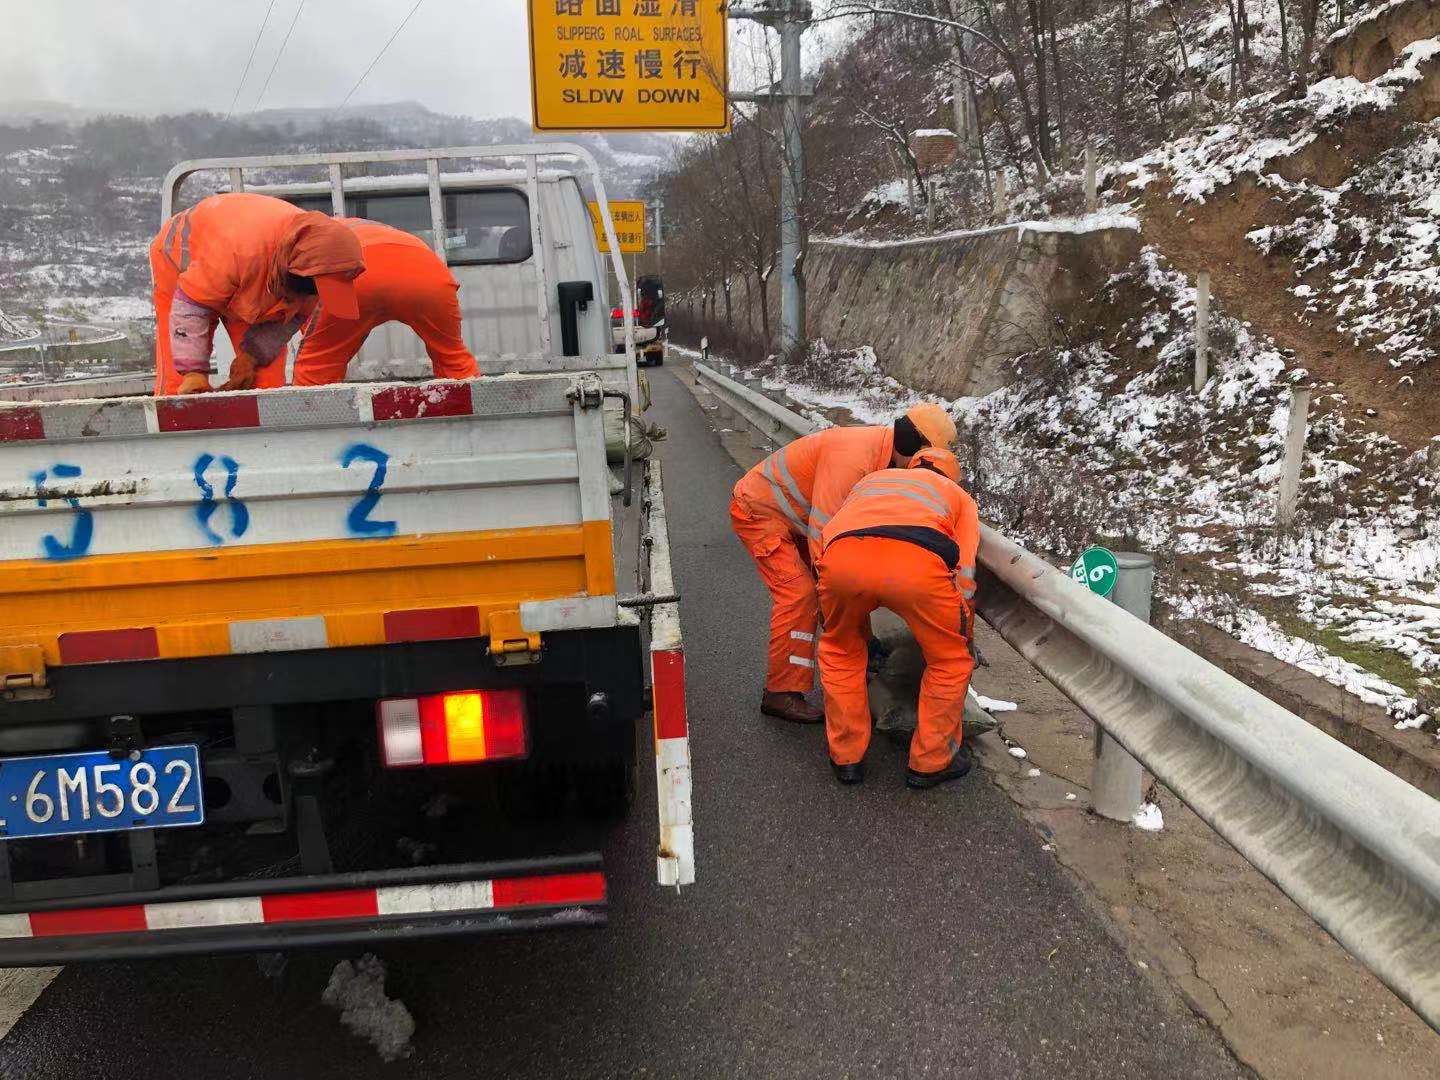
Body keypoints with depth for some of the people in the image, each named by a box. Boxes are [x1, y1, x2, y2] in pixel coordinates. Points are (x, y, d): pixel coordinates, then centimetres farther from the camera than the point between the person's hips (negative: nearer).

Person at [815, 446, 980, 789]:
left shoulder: (873, 478, 45)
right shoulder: (958, 495, 37)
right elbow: (963, 579, 25)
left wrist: (862, 630, 54)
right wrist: (965, 638, 42)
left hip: (841, 556, 3)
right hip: (916, 558, -2)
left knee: (840, 650, 31)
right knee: (950, 660, 24)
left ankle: (846, 757, 36)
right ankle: (930, 762, 34)